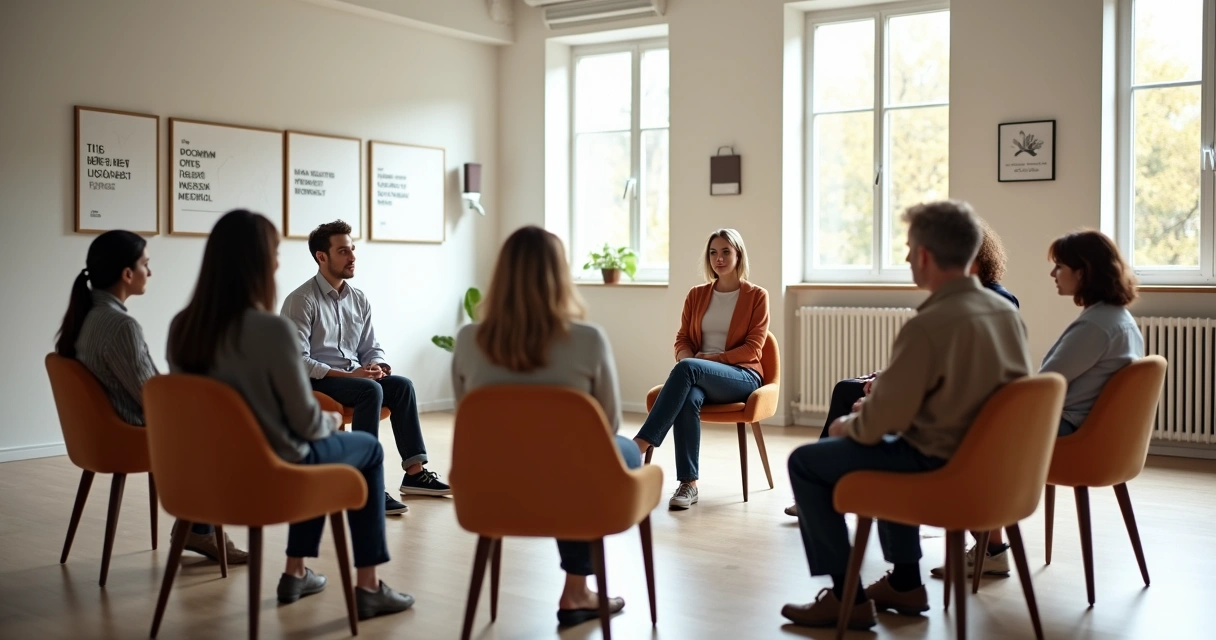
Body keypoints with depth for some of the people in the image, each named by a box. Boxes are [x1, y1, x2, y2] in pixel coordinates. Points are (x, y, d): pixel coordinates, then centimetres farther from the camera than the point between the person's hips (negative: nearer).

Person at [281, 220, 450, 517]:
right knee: (371, 390, -32)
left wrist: (376, 366, -11)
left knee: (401, 384, -18)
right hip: (314, 381, -6)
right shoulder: (301, 300, -11)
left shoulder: (359, 300, 10)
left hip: (355, 377, 7)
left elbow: (371, 348, 13)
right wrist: (348, 374, -23)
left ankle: (414, 472, -17)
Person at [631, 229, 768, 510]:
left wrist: (711, 358, -15)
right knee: (689, 398, -37)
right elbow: (682, 339, 11)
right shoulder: (696, 294, 15)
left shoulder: (756, 296, 4)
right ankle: (688, 483, -36)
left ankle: (640, 443, -41)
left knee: (687, 369, -36)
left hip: (742, 376, -3)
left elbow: (752, 349, -4)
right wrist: (688, 361, -13)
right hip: (701, 377, 3)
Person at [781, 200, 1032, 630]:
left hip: (940, 467, -8)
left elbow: (881, 420, -20)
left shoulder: (928, 325, -24)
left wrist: (846, 425, 3)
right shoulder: (1006, 312, 1)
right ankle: (905, 582, 34)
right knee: (892, 447, 35)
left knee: (806, 462, 6)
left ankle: (847, 596, 10)